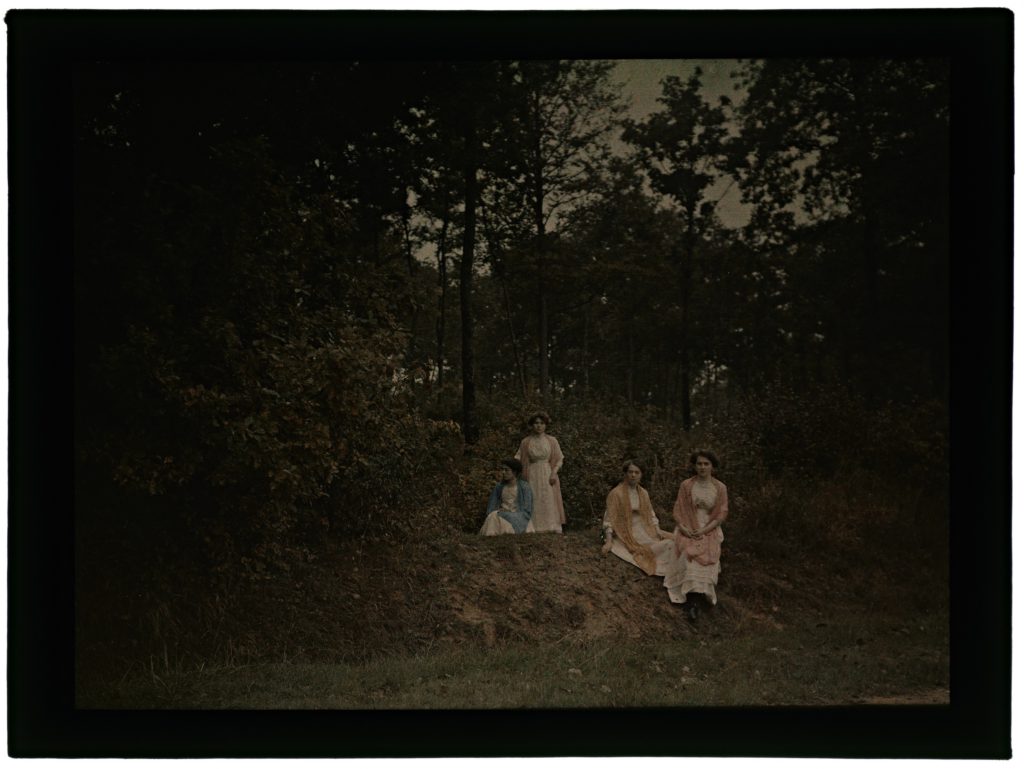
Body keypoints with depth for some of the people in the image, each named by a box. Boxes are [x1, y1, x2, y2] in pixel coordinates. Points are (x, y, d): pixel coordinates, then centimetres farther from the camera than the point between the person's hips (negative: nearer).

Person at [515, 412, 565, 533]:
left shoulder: (552, 441, 5)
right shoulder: (526, 442, 8)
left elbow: (559, 460, 5)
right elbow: (519, 460, 8)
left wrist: (554, 473, -9)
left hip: (548, 476, -1)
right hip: (532, 477, 1)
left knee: (550, 504, -5)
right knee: (534, 505, -4)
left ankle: (554, 530, -6)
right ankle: (535, 531, -3)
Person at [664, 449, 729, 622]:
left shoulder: (720, 488, 2)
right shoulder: (686, 485, 3)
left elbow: (722, 514, 1)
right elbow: (677, 511, 6)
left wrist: (704, 530, -11)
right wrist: (683, 528, -12)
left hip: (710, 530, 0)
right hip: (688, 530, 0)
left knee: (707, 555, -28)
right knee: (689, 554, -29)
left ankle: (694, 600, -31)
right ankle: (695, 599, -31)